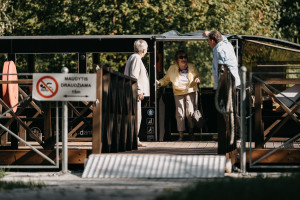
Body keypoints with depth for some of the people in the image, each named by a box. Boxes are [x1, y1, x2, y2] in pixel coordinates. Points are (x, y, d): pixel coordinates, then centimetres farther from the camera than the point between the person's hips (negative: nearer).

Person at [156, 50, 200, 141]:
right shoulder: (172, 69, 2)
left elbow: (197, 77, 18)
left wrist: (197, 80, -6)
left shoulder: (192, 67, 3)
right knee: (180, 113, -6)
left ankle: (191, 132, 9)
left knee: (190, 112, -9)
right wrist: (159, 83, -10)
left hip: (190, 92, 0)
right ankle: (181, 134, -1)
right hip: (178, 93, 0)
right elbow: (165, 79, 10)